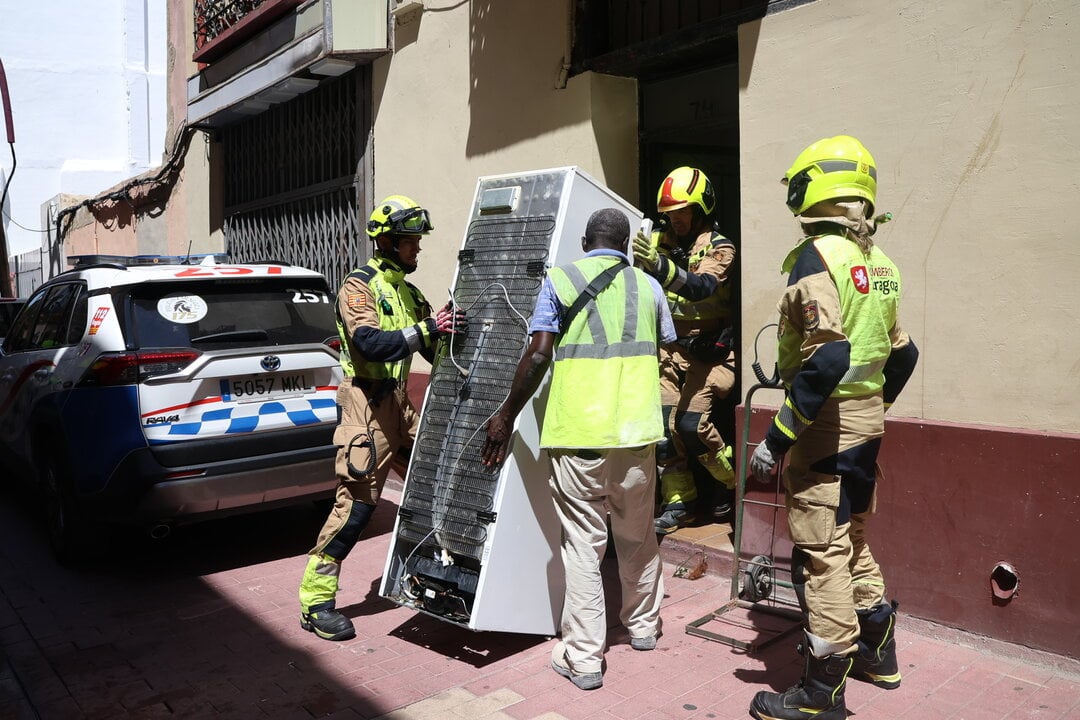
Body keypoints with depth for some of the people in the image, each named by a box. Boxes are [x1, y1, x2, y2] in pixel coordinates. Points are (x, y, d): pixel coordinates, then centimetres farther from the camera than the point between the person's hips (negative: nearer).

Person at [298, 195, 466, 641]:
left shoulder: (409, 293, 17)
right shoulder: (359, 287, -7)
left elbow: (433, 350, 15)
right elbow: (371, 345, -24)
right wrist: (427, 329, -29)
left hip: (400, 402, 8)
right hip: (367, 403, -8)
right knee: (357, 501, -9)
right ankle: (316, 603, 1)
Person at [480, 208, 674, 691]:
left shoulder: (559, 280, 1)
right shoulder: (648, 287, 10)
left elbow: (539, 354, -7)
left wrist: (506, 416, 0)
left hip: (578, 433, -3)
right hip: (637, 431, 3)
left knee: (583, 544, 3)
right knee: (637, 535, 20)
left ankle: (583, 658, 7)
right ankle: (642, 624, 38)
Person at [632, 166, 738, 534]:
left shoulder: (718, 247, -8)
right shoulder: (659, 242, 6)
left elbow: (703, 286, -30)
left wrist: (661, 266, -46)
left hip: (708, 351, -4)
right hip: (669, 349, 4)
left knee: (692, 423, -13)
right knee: (663, 424, -2)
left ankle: (733, 481, 14)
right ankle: (679, 503, 12)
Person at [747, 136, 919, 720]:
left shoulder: (818, 256, -17)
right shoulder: (878, 261, 10)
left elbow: (828, 358, -27)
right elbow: (902, 353, 14)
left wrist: (776, 438, -24)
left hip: (826, 426, -9)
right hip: (868, 422, 9)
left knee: (821, 555, 0)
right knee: (852, 541, 23)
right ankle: (878, 655, 38)